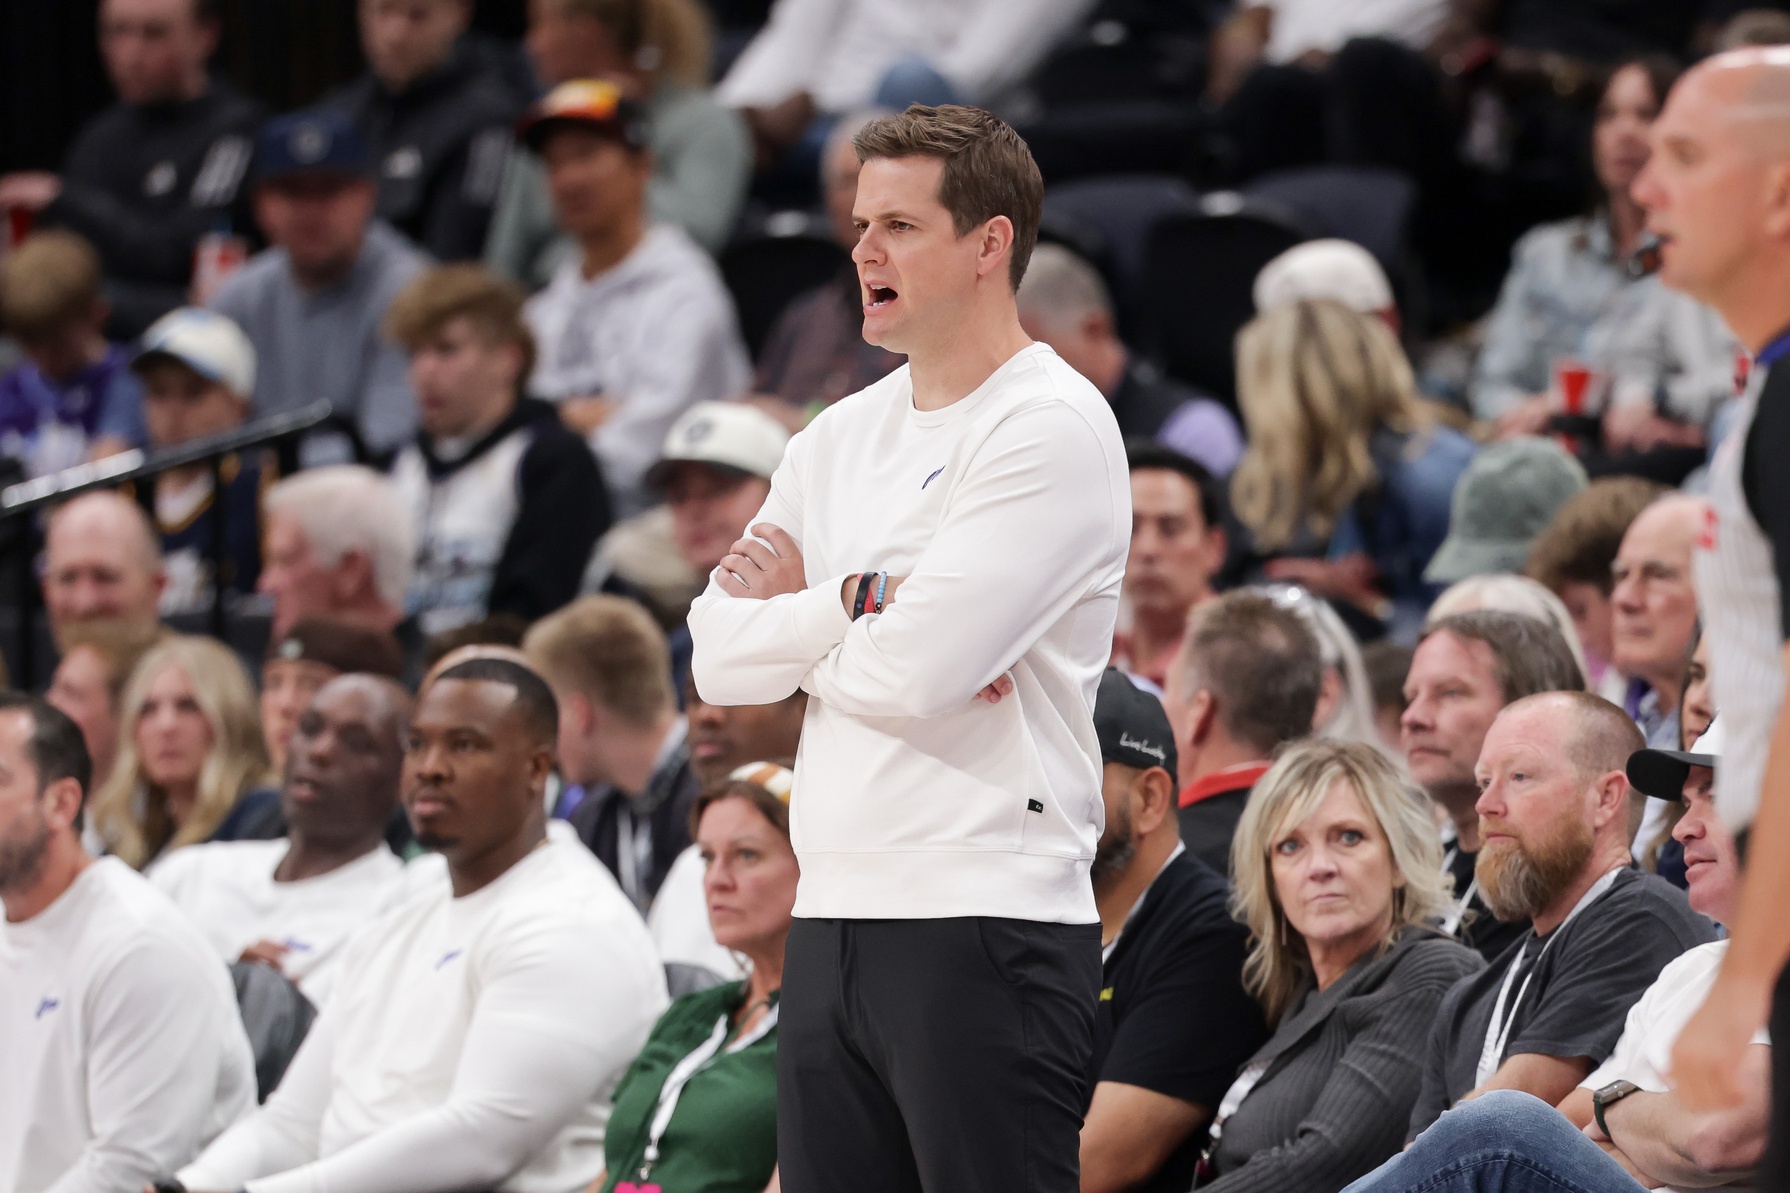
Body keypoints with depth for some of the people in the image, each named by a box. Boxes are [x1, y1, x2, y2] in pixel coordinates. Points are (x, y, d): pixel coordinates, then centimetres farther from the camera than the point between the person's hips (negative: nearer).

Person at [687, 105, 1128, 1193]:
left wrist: (795, 618, 3)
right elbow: (719, 660, 9)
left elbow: (915, 671, -16)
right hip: (832, 924, 8)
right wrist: (856, 602, -6)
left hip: (986, 928, -8)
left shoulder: (1054, 426, -7)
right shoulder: (842, 437, 17)